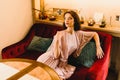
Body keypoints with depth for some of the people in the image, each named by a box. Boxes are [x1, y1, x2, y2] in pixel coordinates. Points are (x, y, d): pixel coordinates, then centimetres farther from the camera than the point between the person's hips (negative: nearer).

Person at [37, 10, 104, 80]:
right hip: (51, 59, -3)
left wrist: (98, 47, 3)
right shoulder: (60, 34, -11)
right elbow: (56, 55, -15)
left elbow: (95, 34, 14)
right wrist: (56, 40, -26)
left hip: (62, 62, 3)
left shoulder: (79, 34, 2)